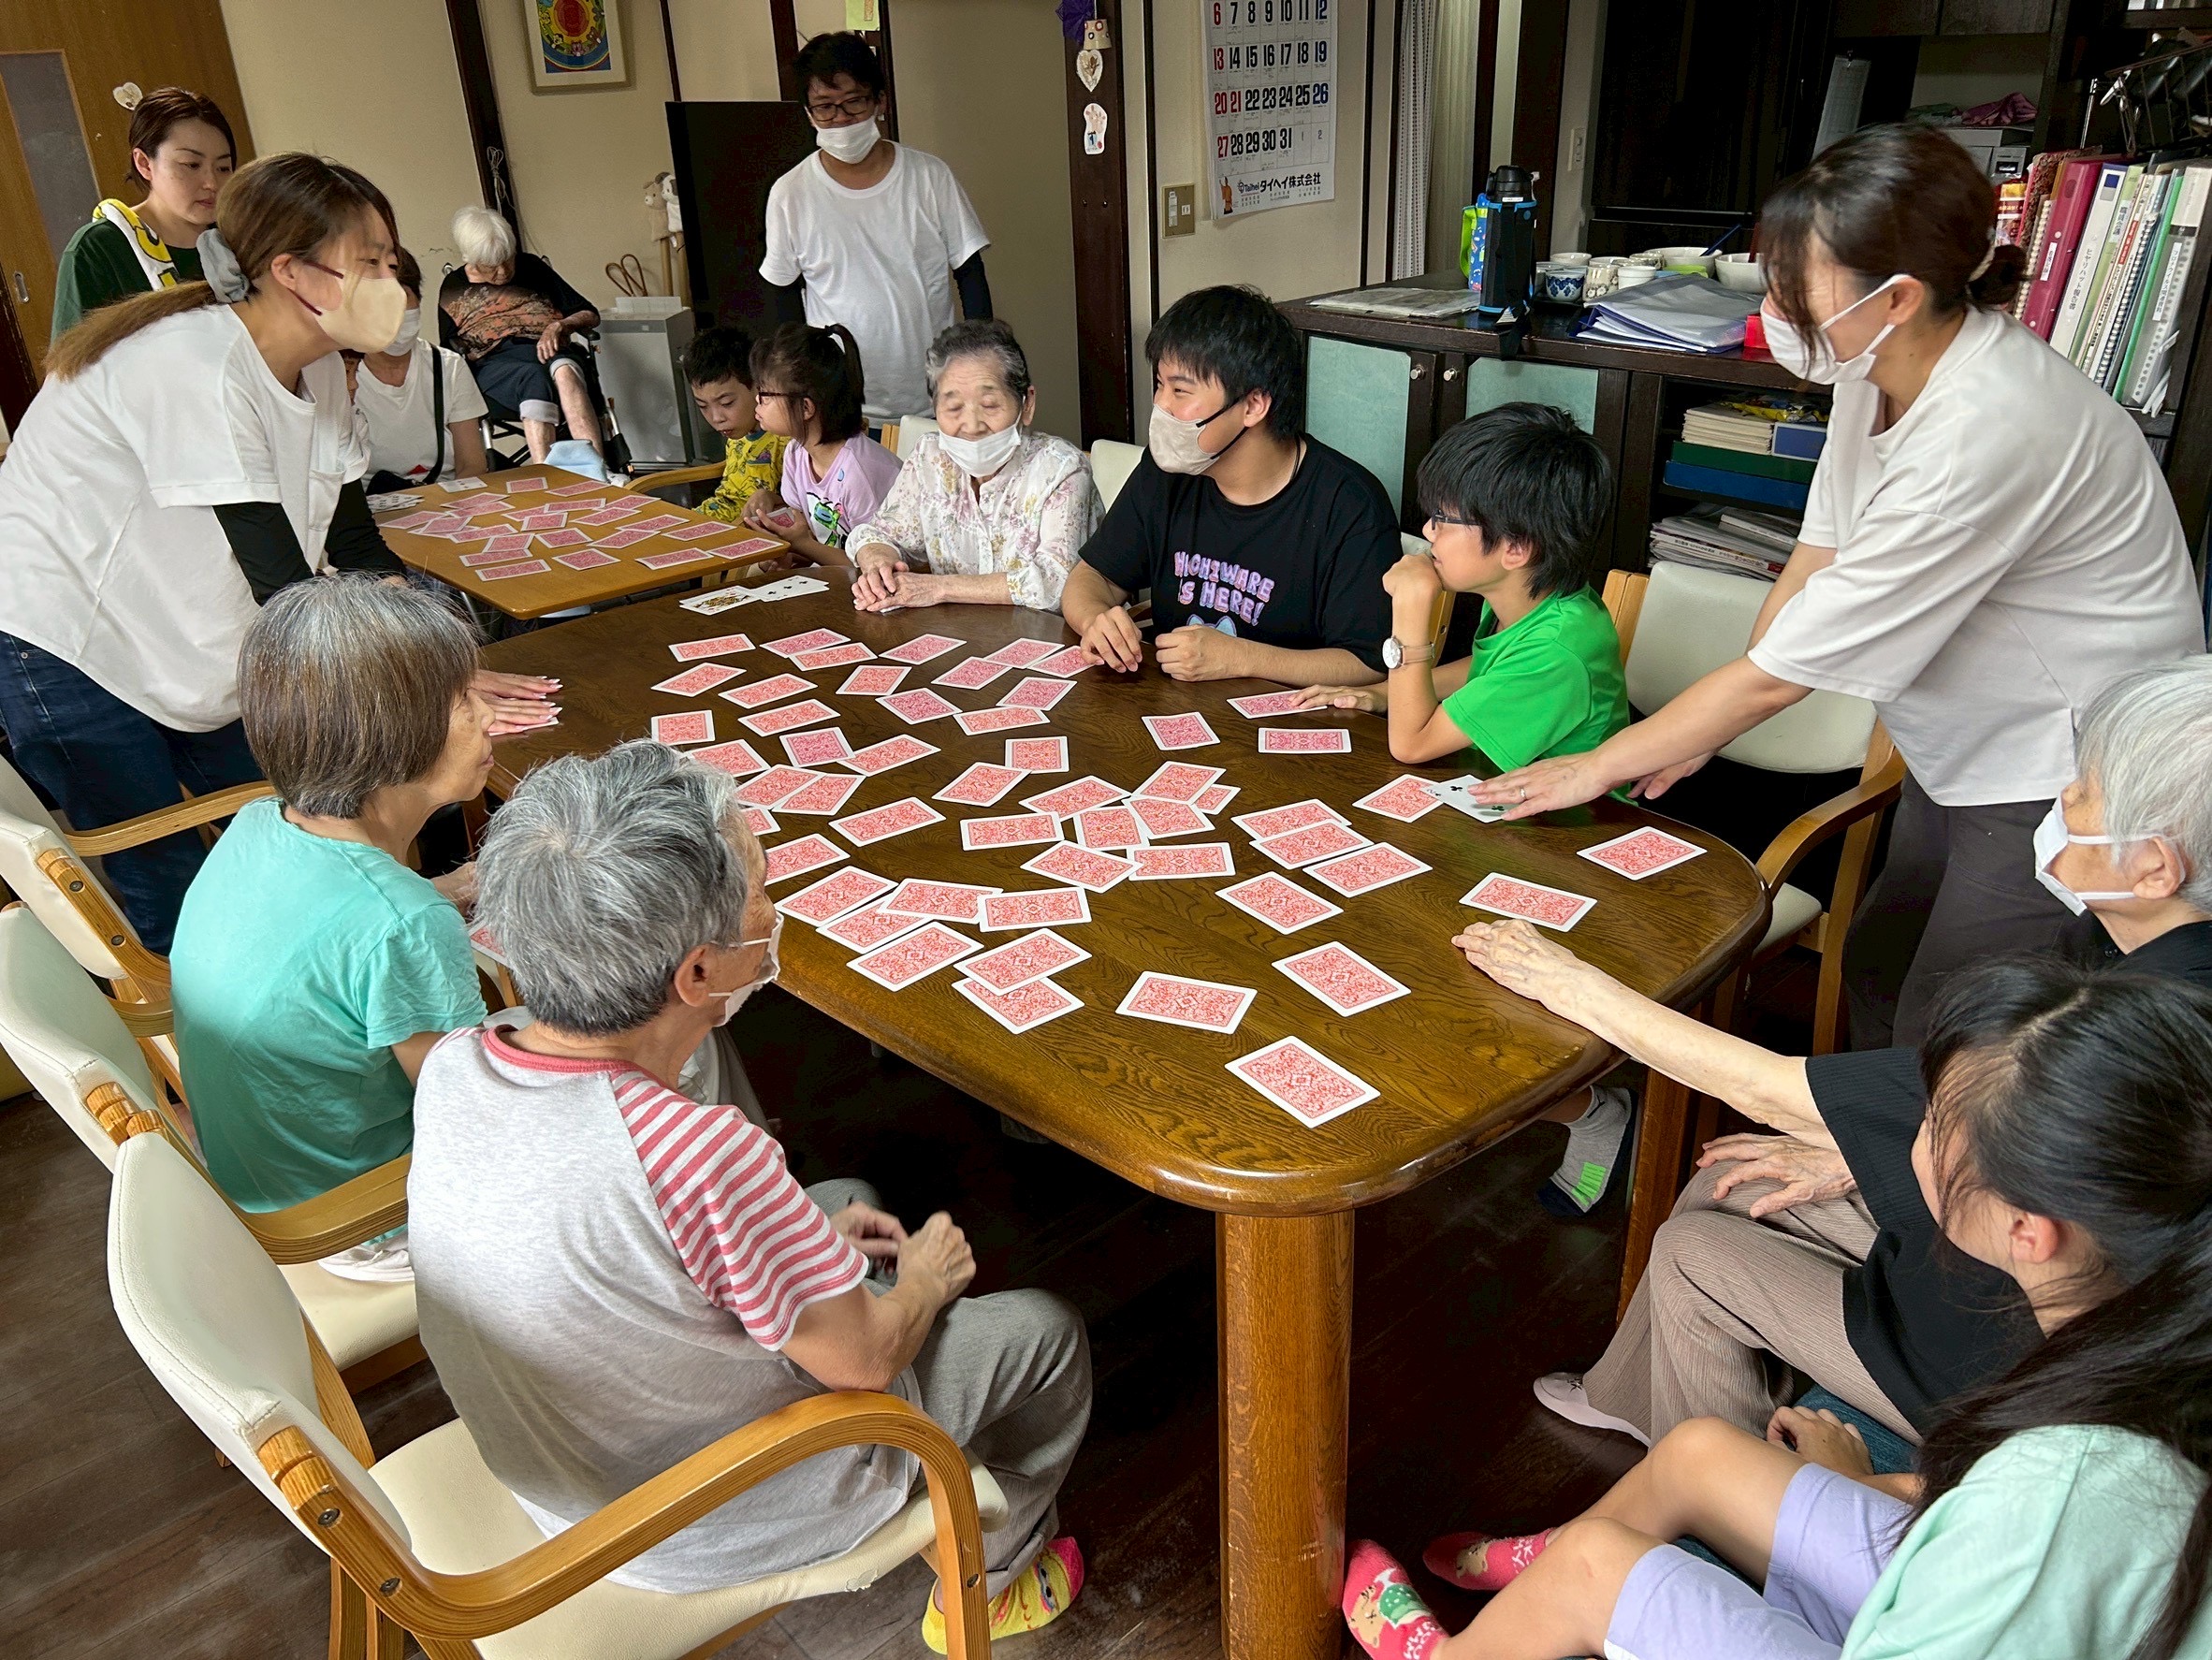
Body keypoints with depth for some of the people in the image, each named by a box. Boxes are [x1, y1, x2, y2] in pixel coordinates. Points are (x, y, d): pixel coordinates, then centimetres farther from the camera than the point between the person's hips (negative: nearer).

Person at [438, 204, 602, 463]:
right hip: (493, 361, -1)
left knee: (565, 371, -38)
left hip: (547, 351, 1)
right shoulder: (453, 288, 19)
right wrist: (463, 358, -7)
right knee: (534, 377, -39)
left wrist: (560, 325, -4)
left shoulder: (530, 266, 21)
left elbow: (590, 315, 17)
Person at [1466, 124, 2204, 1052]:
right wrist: (1705, 728, -3)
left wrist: (1601, 765, -17)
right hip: (1968, 754, 9)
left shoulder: (1981, 435, -32)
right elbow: (1812, 569, 2)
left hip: (2067, 775, -8)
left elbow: (1786, 668, -27)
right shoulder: (1879, 372, -6)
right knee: (1875, 977, 18)